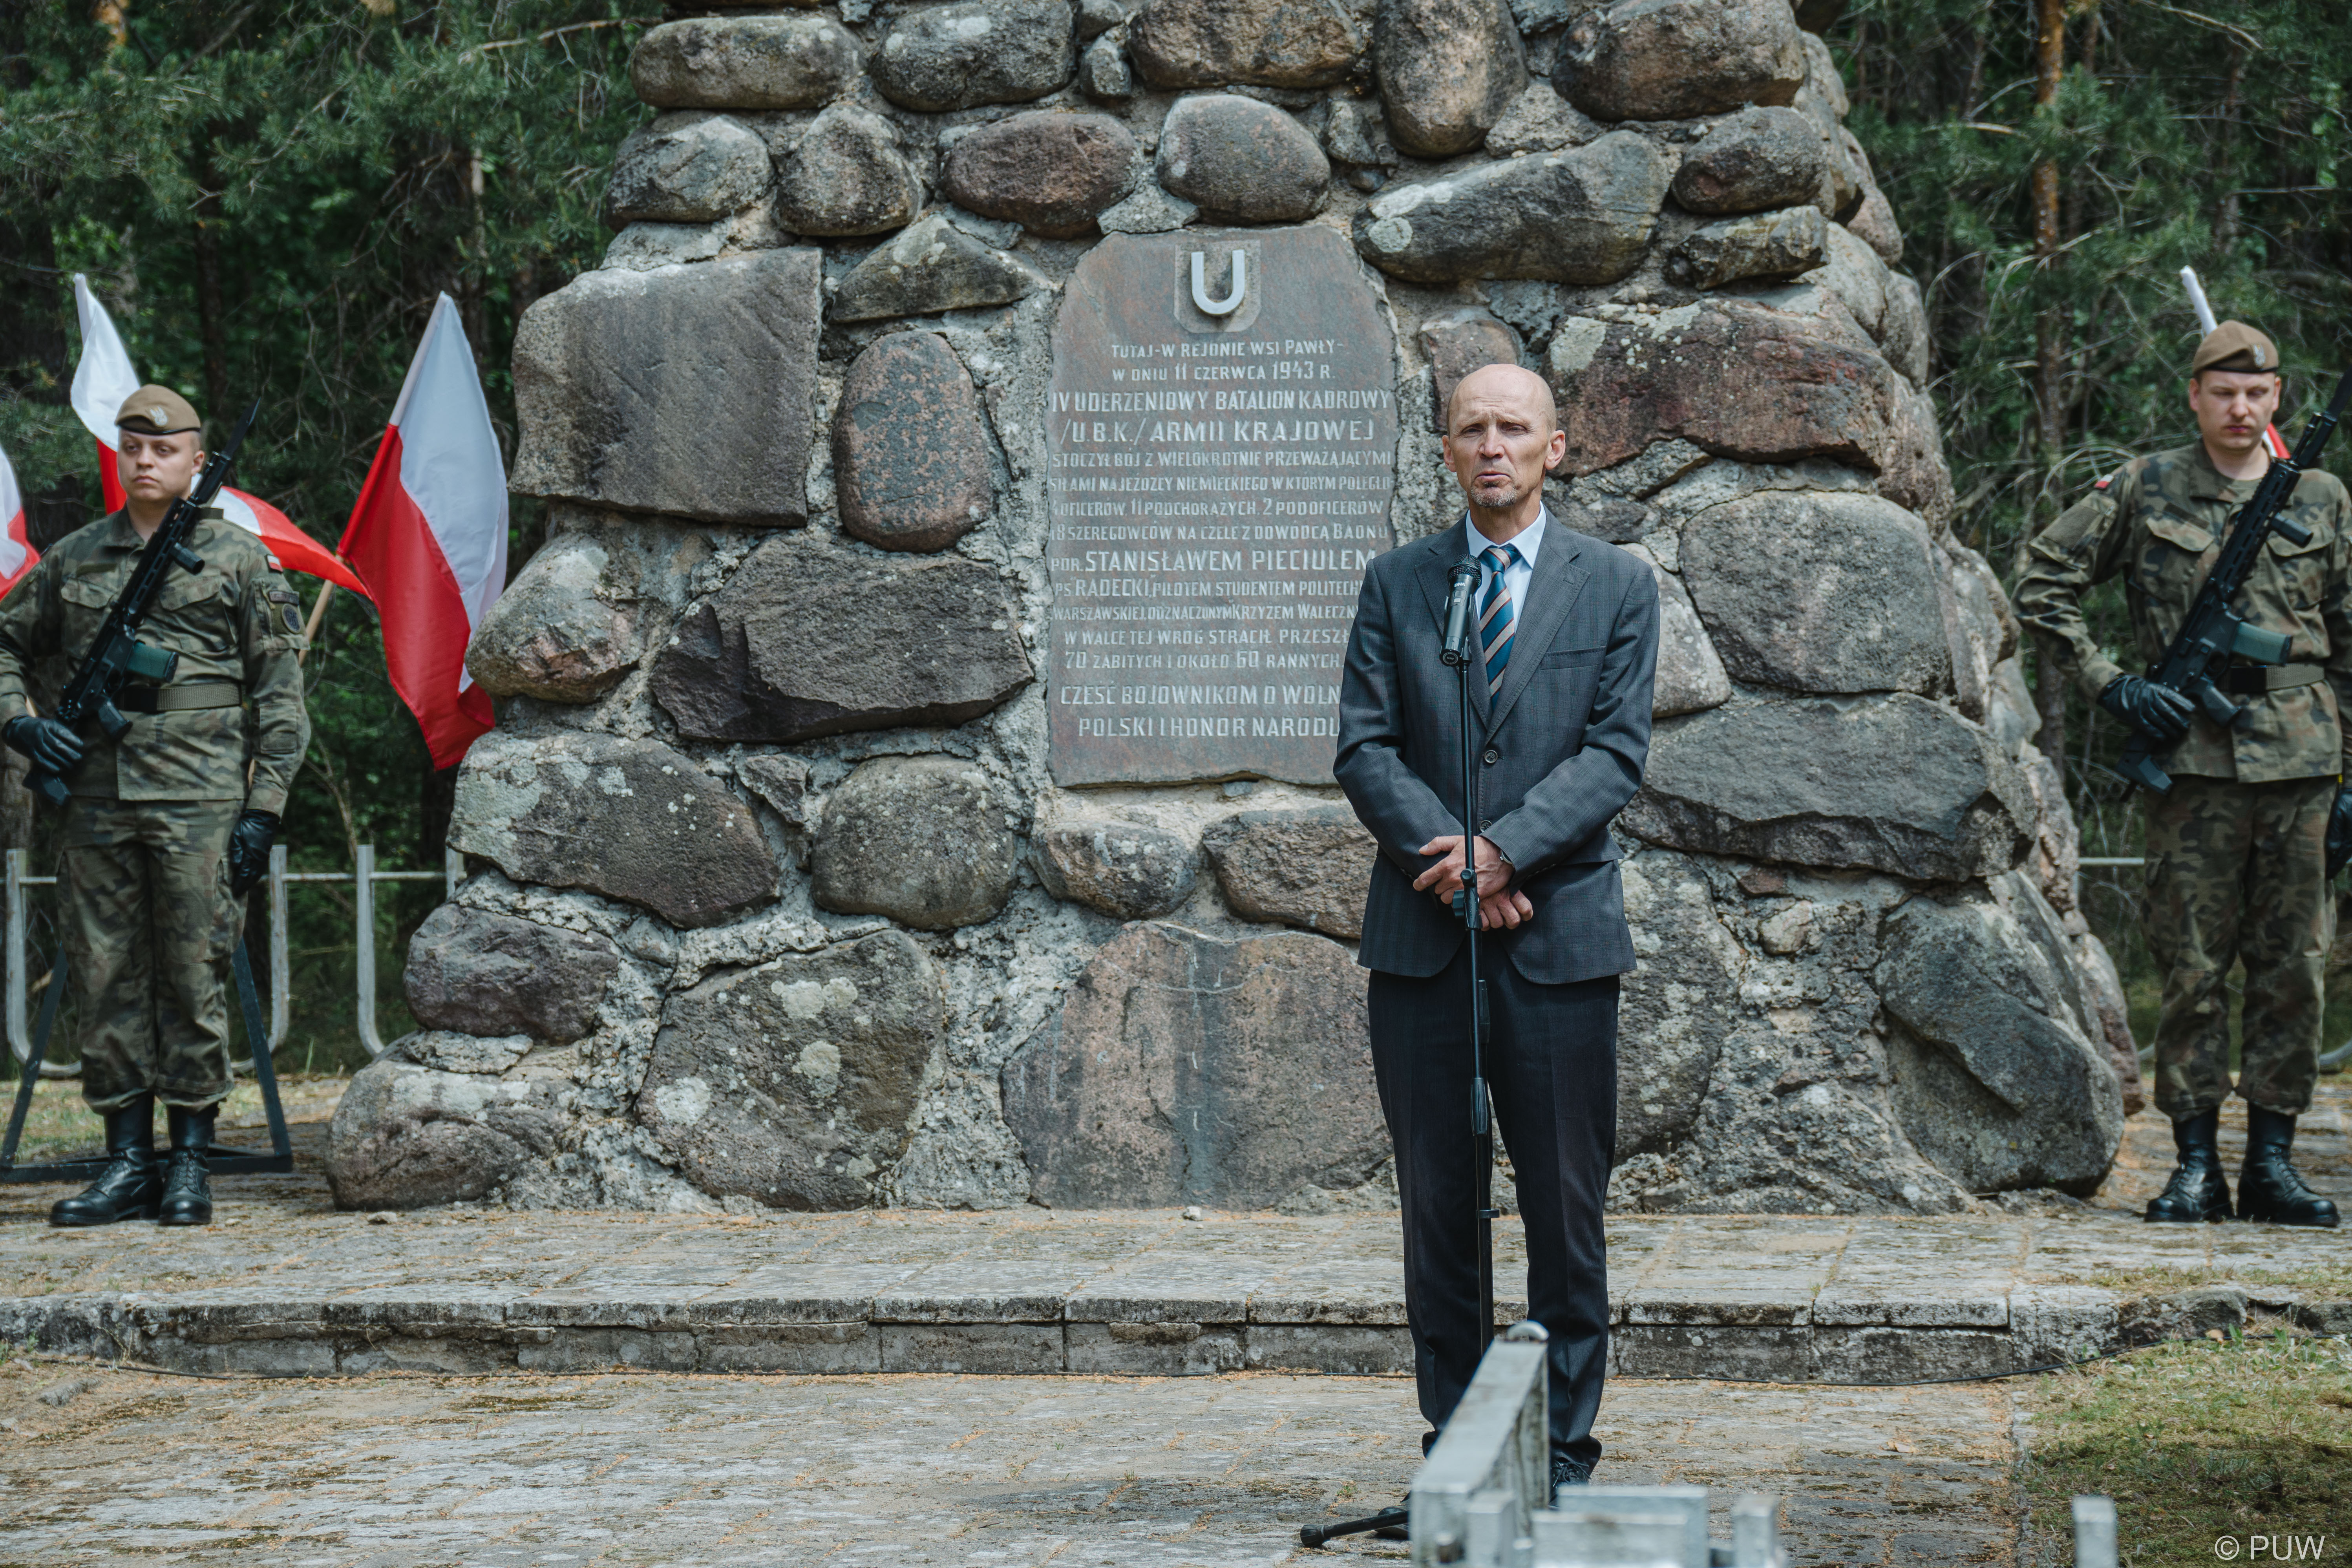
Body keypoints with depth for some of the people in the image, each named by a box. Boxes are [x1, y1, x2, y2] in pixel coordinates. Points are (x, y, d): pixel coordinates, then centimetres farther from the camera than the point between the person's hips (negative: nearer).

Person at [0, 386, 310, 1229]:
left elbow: (281, 696, 1)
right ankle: (127, 1162, 12)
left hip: (199, 804, -4)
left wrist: (262, 810, -6)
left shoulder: (240, 559, 2)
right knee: (106, 984, 5)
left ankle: (190, 1165, 6)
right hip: (97, 804, 4)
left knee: (194, 983, -2)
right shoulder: (74, 559, 12)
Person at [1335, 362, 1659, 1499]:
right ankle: (1454, 1445, 12)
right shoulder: (1395, 585, 11)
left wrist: (1505, 849, -15)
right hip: (1420, 940, 1)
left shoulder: (1616, 586, 6)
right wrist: (1444, 858, -12)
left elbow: (1616, 753, -3)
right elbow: (1363, 748, 3)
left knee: (1566, 1207, 1)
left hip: (1559, 935, -1)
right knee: (1438, 1206, 4)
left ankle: (1564, 1453, 10)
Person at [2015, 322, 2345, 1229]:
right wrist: (2109, 686, -3)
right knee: (2192, 965, 0)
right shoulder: (2144, 490, 4)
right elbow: (2042, 585, 7)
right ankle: (2197, 1166, 6)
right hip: (2192, 754, -2)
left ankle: (2272, 1162, 11)